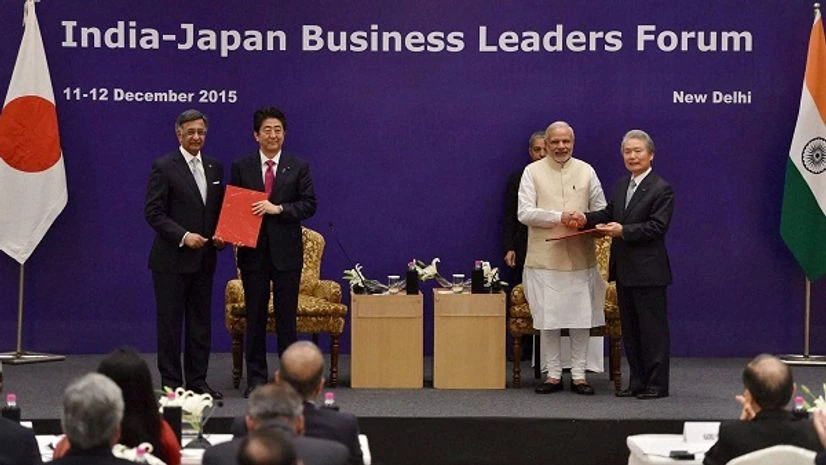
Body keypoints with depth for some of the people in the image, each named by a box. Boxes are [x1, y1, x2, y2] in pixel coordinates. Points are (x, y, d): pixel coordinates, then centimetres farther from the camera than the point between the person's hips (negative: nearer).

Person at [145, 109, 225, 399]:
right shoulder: (164, 167, -6)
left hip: (204, 258, 5)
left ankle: (197, 380, 16)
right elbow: (153, 212, -10)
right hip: (172, 258, -5)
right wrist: (183, 236, -19)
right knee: (170, 322, 0)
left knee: (201, 322, 9)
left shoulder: (215, 168, 12)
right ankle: (172, 383, 6)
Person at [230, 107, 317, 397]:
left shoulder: (298, 168, 4)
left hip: (286, 251, -1)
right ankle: (256, 378, 11)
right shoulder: (241, 167, 6)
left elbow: (309, 204, -1)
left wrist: (278, 208, -15)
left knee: (287, 316, 3)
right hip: (253, 251, 1)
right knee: (255, 316, 5)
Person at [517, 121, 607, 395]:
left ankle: (578, 375, 11)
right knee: (547, 320, 2)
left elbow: (601, 210, 10)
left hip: (580, 257, 2)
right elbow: (524, 213, -6)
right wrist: (559, 217, -16)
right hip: (545, 258, -2)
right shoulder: (533, 172, 2)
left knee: (581, 318, 3)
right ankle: (553, 375, 12)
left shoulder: (586, 171, 9)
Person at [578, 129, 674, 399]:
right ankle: (638, 382, 19)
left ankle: (657, 384, 3)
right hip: (624, 270, 8)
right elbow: (608, 215, 16)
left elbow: (657, 227, -17)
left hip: (648, 271, -8)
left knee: (652, 329, -3)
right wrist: (586, 219, -3)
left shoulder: (661, 189, -9)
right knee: (629, 329, 12)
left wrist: (623, 231, -22)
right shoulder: (620, 186, 15)